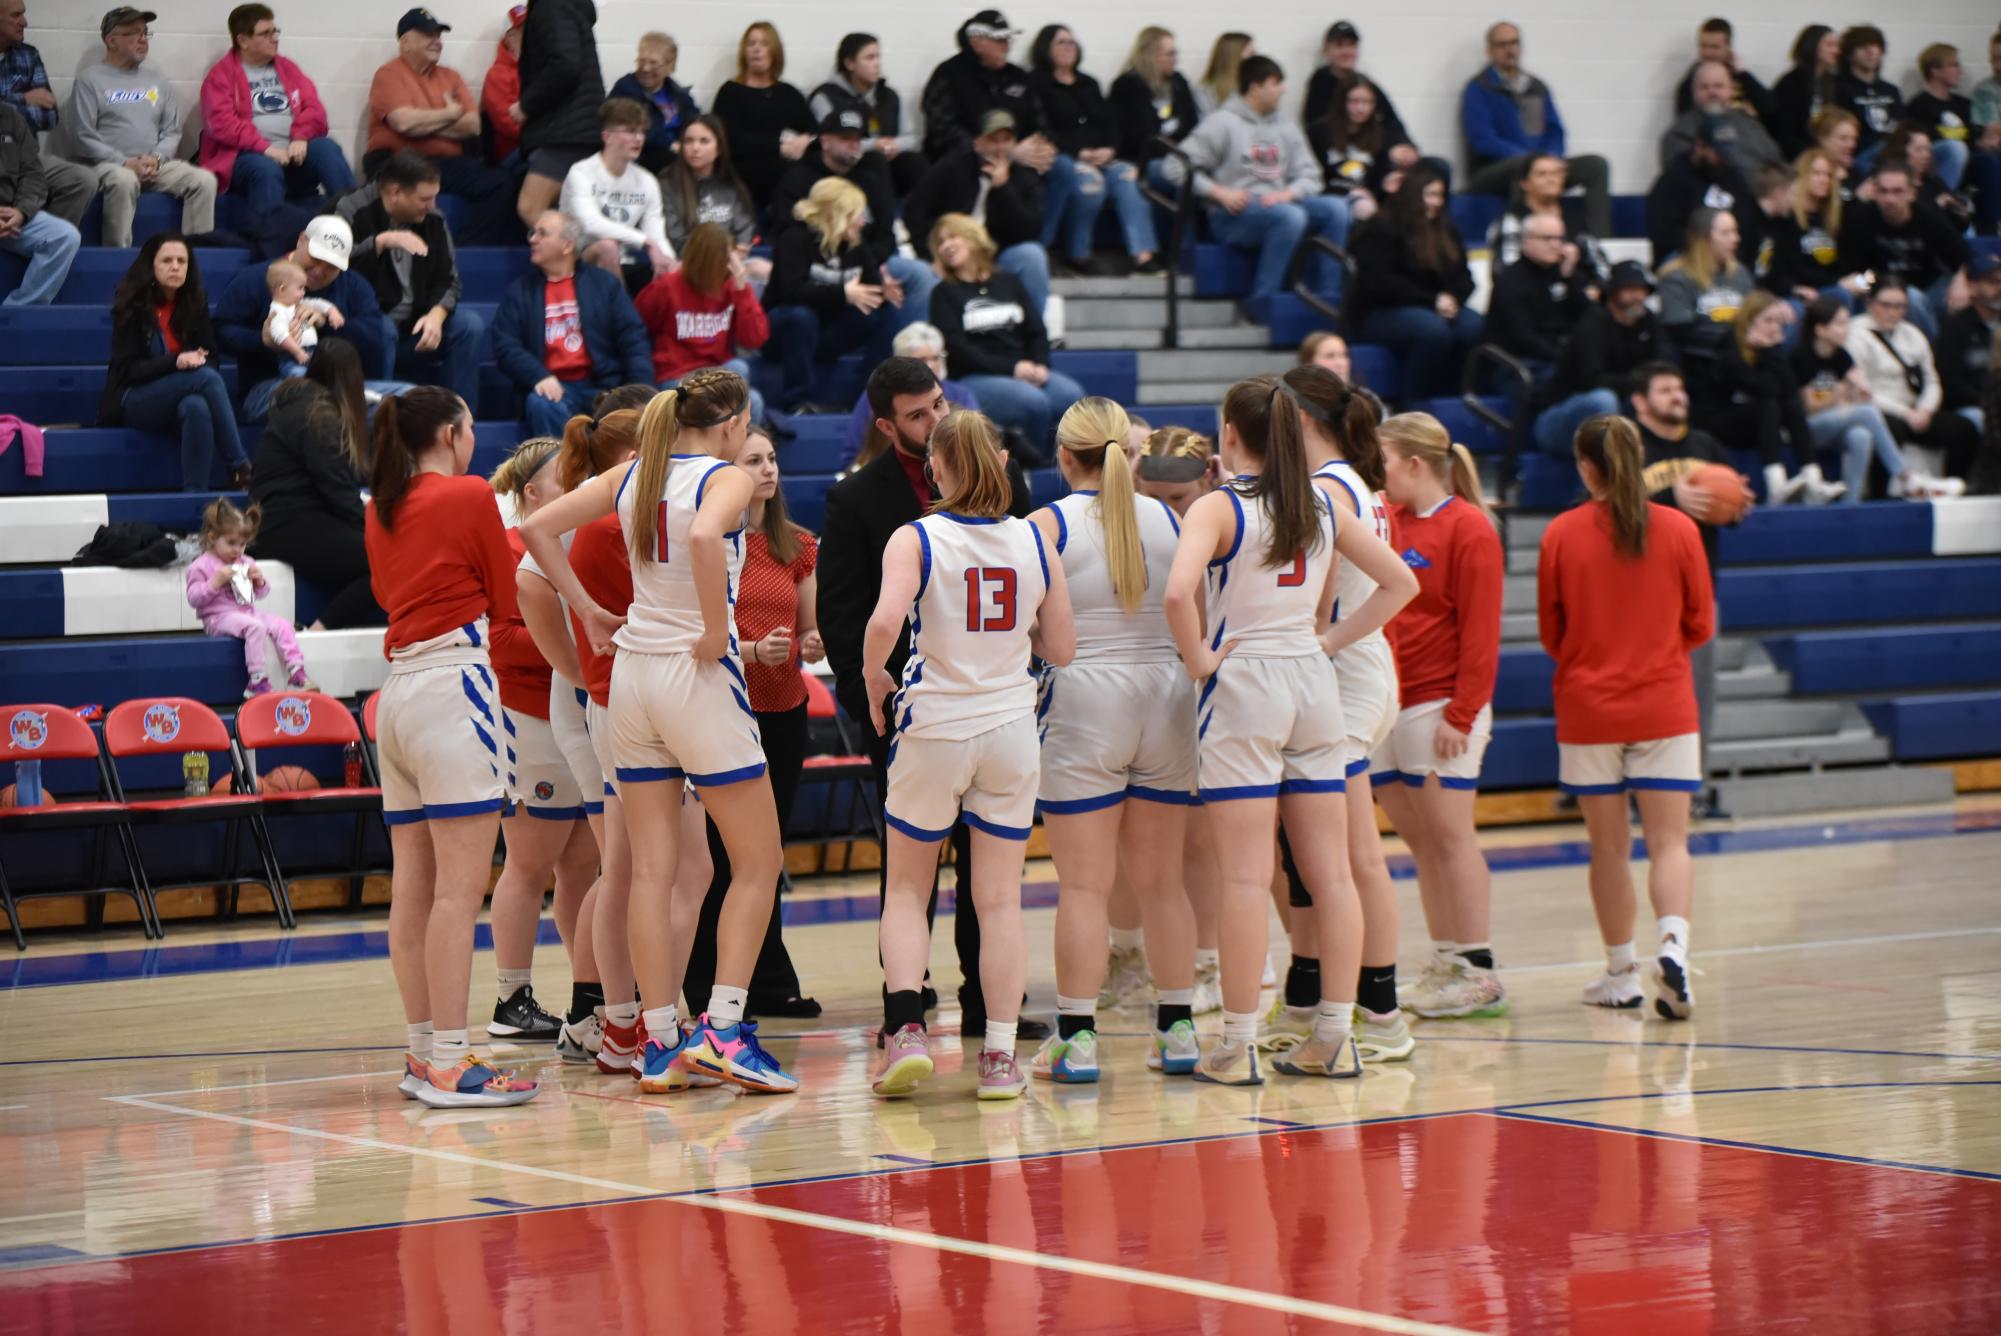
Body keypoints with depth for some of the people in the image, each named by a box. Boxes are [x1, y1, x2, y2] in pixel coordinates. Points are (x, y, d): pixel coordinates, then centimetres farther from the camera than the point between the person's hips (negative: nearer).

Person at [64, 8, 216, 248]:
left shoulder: (156, 81, 19)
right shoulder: (89, 79, 4)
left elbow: (172, 131, 15)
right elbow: (83, 137, -4)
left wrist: (156, 158, -7)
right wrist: (125, 163, -14)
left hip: (156, 165, 5)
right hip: (106, 165, -5)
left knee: (204, 180, -19)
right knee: (123, 180, -39)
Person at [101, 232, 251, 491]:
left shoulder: (195, 303, 10)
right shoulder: (132, 306, -4)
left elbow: (212, 355, 10)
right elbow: (127, 369, -10)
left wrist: (198, 360, -16)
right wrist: (175, 362, -26)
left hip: (176, 401, 4)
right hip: (133, 400, -4)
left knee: (197, 407, -37)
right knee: (206, 378, -32)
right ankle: (240, 468, -35)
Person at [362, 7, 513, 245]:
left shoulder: (450, 76, 17)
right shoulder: (389, 74, 1)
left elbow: (473, 125, 4)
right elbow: (404, 121, -16)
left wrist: (426, 124, -8)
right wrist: (450, 114, 0)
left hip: (448, 164, 6)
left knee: (500, 183, -18)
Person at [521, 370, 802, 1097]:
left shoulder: (632, 475, 9)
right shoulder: (727, 478, -9)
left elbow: (538, 528, 9)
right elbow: (705, 536, -31)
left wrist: (586, 609, 11)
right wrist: (717, 629, -20)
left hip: (632, 674, 6)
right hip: (698, 676, -6)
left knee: (651, 869, 7)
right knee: (758, 862, 5)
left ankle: (659, 1043, 7)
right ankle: (722, 1028, -5)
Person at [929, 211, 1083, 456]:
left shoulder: (1008, 282, 21)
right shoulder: (945, 293, 8)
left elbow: (1036, 331, 14)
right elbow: (955, 347, -5)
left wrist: (1039, 366, -9)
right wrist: (1011, 368, -14)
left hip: (1025, 372, 4)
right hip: (975, 378, -4)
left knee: (1071, 396, -26)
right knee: (1034, 402, -33)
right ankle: (1030, 460, -14)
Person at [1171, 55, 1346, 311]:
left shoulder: (1286, 131, 18)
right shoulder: (1222, 124, 0)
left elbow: (1310, 175, 11)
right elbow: (1177, 166, -5)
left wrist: (1288, 193, -11)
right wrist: (1219, 192, -15)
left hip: (1280, 205, 6)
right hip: (1233, 217, -6)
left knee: (1335, 208, -17)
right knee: (1290, 215, -35)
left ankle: (1328, 297, -17)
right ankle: (1262, 301, -27)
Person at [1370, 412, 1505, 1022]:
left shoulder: (1468, 529, -8)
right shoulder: (1386, 520, 11)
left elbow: (1480, 630, -11)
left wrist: (1461, 714, -15)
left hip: (1439, 707, -7)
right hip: (1385, 703, 7)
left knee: (1449, 834, -4)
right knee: (1418, 839, 8)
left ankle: (1477, 972, 1)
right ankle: (1444, 965, 13)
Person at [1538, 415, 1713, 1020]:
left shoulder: (1561, 534, -6)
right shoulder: (1678, 529, -4)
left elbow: (1550, 634, 2)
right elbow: (1700, 625, 5)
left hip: (1587, 711, 0)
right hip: (1664, 708, 0)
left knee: (1609, 845, 9)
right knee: (1669, 841, 0)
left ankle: (1621, 973, 16)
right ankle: (1673, 945, -23)